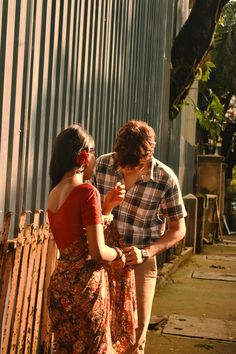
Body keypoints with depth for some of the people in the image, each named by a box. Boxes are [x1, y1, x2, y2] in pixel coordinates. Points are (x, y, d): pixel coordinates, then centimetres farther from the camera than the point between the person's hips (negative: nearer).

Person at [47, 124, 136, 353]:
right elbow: (98, 252, -20)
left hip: (59, 283, 8)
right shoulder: (86, 191, -17)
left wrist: (109, 203, 16)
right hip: (85, 284, -8)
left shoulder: (54, 194, 7)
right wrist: (118, 254, 0)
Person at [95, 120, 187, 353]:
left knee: (134, 335, 7)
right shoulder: (103, 164, -10)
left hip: (139, 262, -2)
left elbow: (178, 229, -6)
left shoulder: (165, 179, -16)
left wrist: (145, 253, -18)